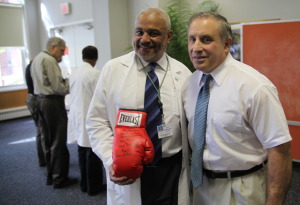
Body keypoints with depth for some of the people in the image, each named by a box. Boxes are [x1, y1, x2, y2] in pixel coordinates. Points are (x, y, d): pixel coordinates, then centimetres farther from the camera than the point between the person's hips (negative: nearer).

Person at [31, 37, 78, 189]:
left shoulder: (36, 59, 17)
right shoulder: (49, 60, -14)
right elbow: (58, 87, -18)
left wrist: (64, 82, 10)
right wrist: (70, 84, -1)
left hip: (40, 100, 10)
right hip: (53, 102, -10)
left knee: (47, 140, 14)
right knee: (58, 142, -2)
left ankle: (50, 176, 24)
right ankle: (59, 178, 6)